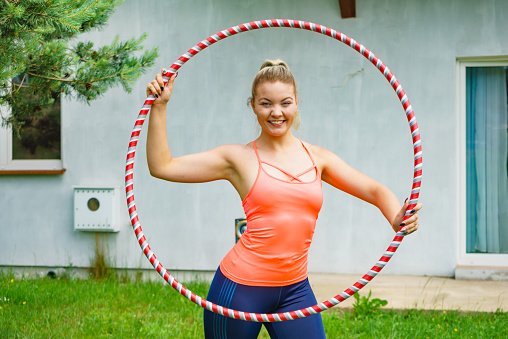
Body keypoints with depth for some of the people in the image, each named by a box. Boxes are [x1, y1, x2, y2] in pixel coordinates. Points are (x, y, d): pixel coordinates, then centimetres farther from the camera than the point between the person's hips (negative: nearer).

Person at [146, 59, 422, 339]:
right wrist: (159, 107, -9)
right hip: (241, 286, -3)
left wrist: (397, 219, -14)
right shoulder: (239, 158, -1)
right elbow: (162, 166, -4)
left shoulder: (316, 158, 8)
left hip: (295, 290, 3)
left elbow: (374, 190, 7)